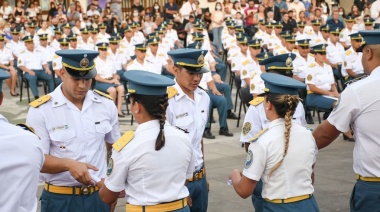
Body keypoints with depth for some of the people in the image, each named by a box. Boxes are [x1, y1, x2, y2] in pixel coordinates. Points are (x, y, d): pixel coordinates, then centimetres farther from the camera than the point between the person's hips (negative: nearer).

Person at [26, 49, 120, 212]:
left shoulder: (106, 104, 1)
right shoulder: (40, 110, -11)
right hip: (59, 199, -3)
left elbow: (116, 147, 14)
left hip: (99, 195, 3)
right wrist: (68, 164, -28)